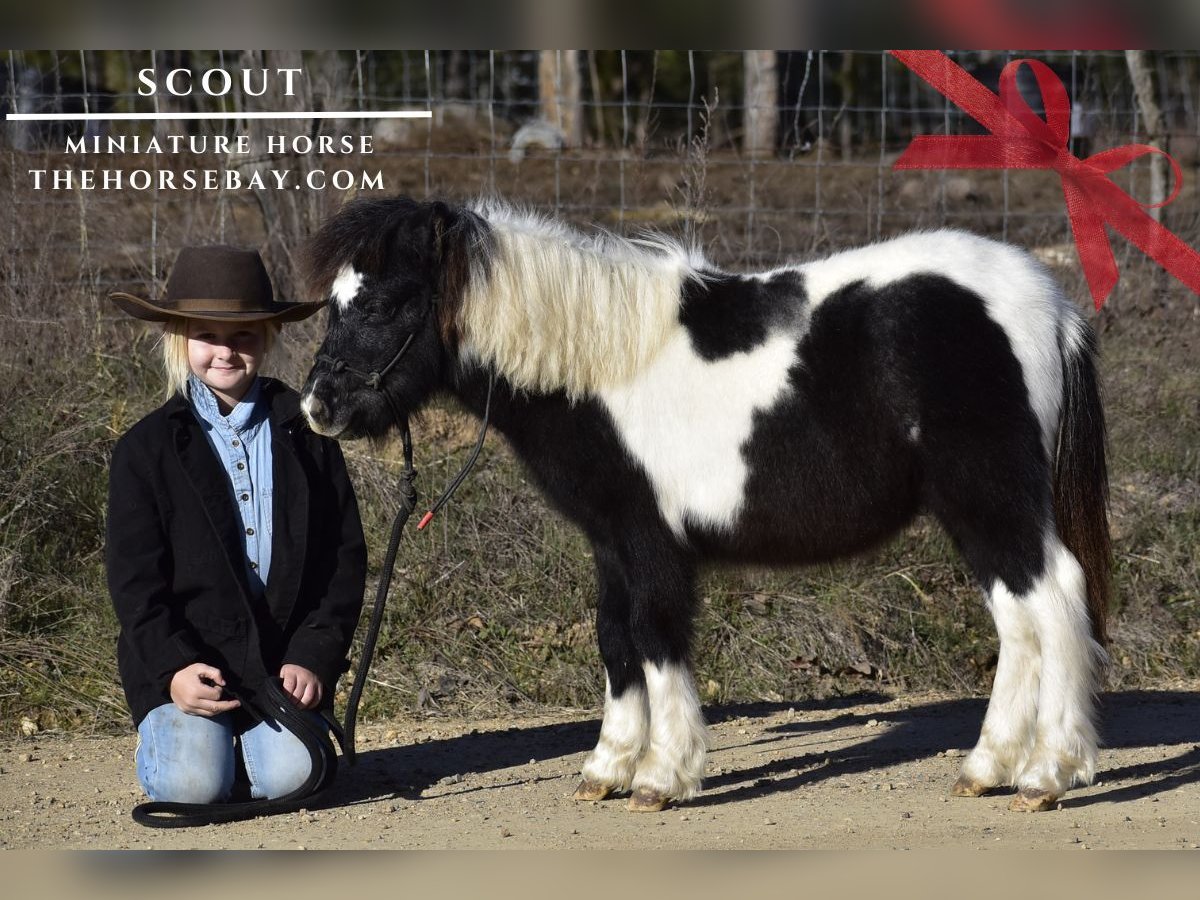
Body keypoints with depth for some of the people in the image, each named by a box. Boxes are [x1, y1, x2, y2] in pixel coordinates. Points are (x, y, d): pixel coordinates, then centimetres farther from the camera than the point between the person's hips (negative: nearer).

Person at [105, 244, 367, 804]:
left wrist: (315, 657, -6)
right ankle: (164, 735, 13)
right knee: (196, 783, -22)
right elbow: (134, 579, -3)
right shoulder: (146, 449, 2)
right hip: (184, 660, -1)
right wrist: (173, 668, -17)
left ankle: (258, 736, 13)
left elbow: (345, 557, 6)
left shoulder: (306, 434, 7)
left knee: (289, 775, -22)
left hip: (286, 658, 1)